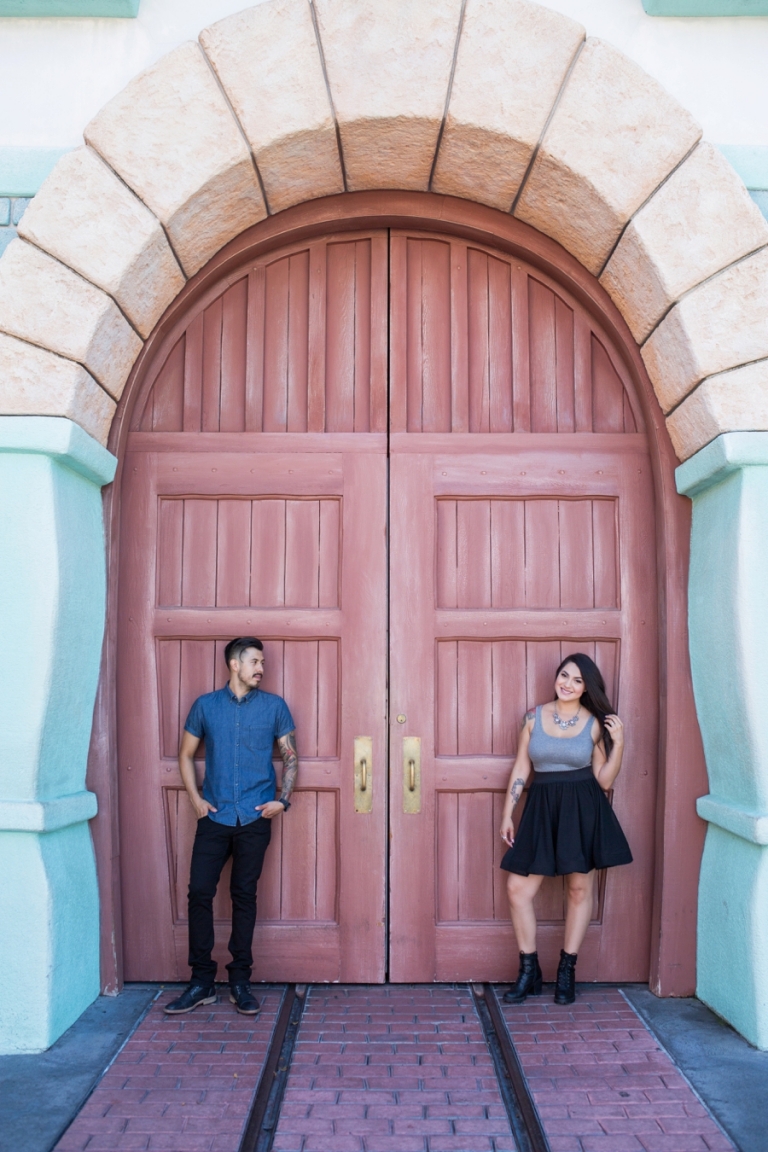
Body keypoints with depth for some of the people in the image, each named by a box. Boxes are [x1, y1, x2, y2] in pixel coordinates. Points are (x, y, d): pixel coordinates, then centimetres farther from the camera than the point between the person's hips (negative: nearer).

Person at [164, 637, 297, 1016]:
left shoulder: (274, 706, 5)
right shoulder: (205, 705, 6)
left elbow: (290, 756, 9)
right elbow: (186, 754, 12)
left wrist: (283, 800, -3)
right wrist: (195, 799, 1)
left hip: (255, 818, 0)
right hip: (214, 816, 1)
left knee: (244, 895, 5)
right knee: (199, 892, -2)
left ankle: (240, 981, 15)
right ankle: (202, 981, 10)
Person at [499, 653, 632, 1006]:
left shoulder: (595, 724, -1)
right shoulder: (534, 717, 3)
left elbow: (604, 780, -1)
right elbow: (521, 768, 6)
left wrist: (619, 743, -12)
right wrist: (507, 814, 4)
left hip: (583, 810, -1)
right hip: (542, 808, 2)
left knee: (579, 887, 6)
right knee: (517, 888, -2)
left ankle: (567, 971, 20)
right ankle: (529, 971, 13)